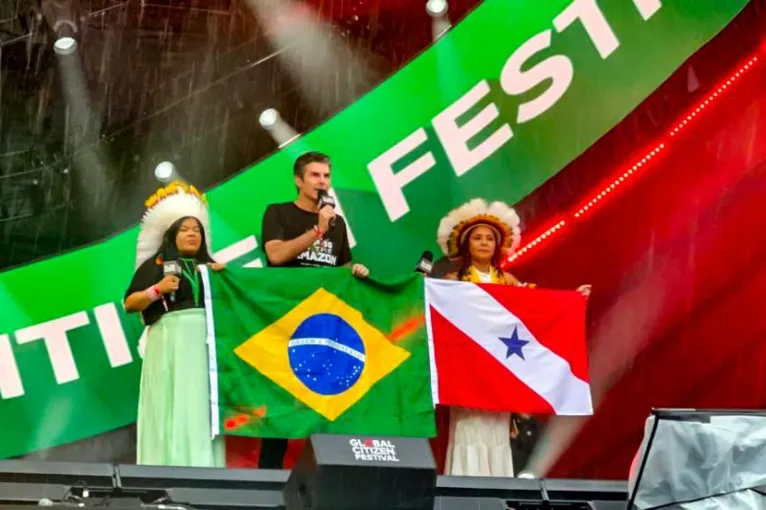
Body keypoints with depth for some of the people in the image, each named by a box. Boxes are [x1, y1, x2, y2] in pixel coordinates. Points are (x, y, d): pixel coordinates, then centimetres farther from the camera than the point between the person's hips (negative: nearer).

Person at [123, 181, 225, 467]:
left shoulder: (209, 266, 21)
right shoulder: (155, 264, 9)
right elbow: (129, 304, 3)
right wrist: (158, 290, -12)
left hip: (205, 343, 4)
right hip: (170, 341, -4)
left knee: (202, 406, -3)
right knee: (170, 405, -10)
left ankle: (202, 471, -3)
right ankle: (168, 473, -10)